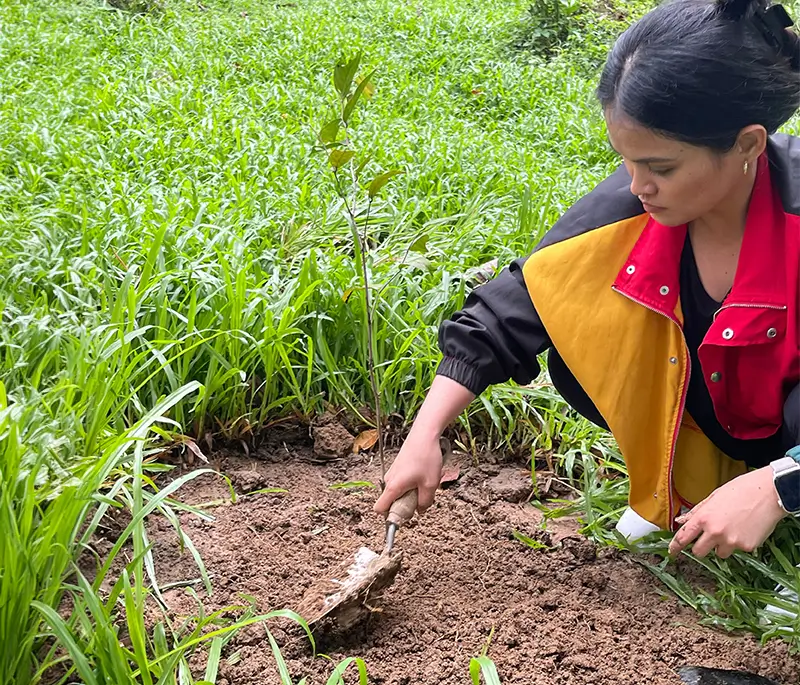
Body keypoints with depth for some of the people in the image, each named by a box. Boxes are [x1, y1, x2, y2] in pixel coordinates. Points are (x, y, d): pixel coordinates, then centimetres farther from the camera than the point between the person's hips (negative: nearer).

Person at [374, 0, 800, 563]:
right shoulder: (629, 207, -22)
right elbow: (506, 314, -16)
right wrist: (424, 438, -20)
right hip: (713, 421, 5)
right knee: (577, 356, -15)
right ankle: (685, 482, 8)